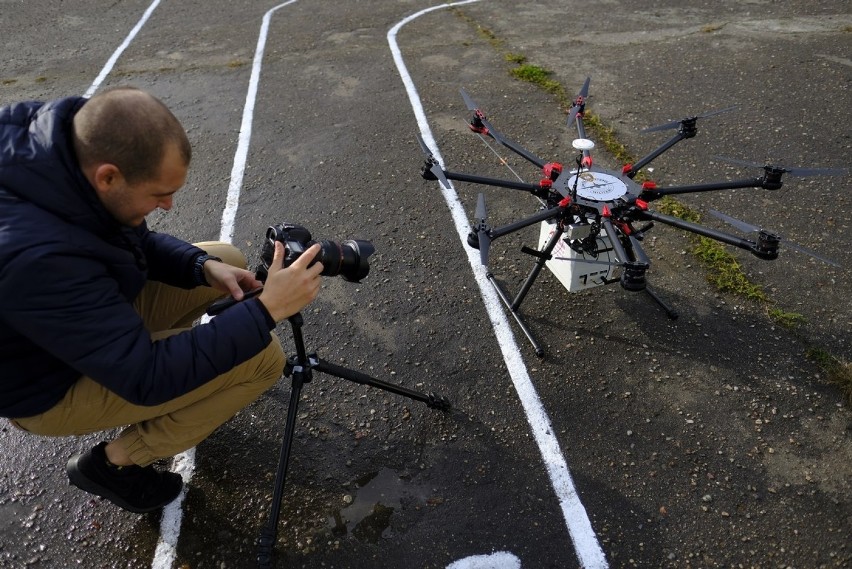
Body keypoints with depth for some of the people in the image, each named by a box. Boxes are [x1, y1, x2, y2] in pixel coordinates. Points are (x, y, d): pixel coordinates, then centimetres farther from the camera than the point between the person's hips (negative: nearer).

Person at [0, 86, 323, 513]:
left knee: (228, 260, 8)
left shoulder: (67, 156, -16)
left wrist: (204, 266, -15)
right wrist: (266, 310, -34)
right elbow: (146, 377, -35)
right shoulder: (35, 256, -40)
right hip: (54, 384, -7)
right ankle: (115, 462, 2)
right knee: (262, 357, -16)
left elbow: (137, 241, 2)